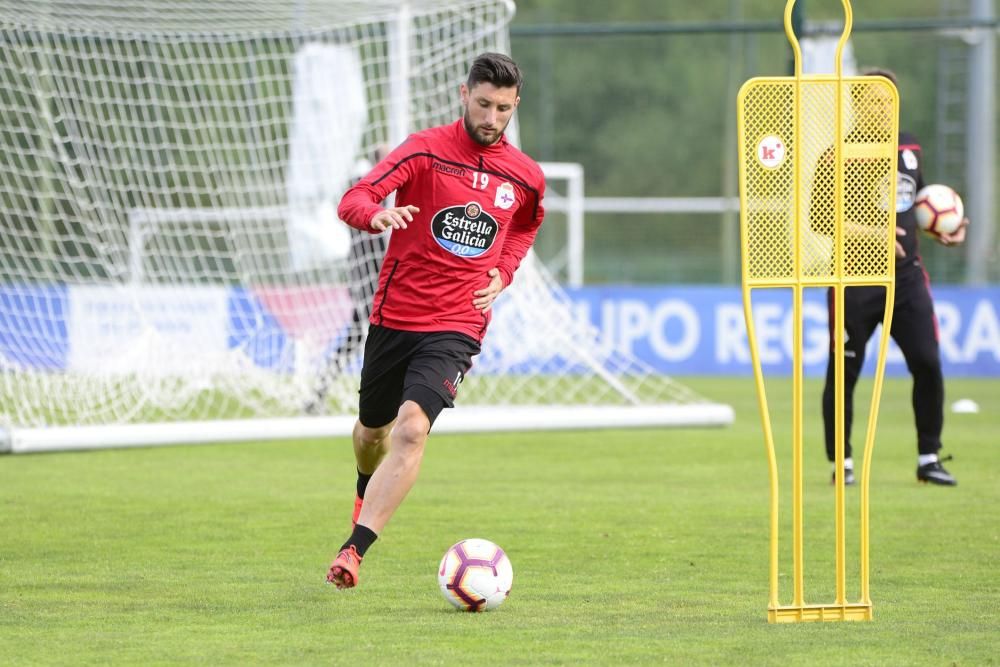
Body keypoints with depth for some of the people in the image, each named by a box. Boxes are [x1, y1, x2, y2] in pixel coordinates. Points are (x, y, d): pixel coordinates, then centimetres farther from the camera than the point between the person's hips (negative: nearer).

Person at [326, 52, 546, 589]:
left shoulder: (526, 178, 3)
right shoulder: (426, 150, -7)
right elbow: (352, 201, -16)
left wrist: (502, 274, 7)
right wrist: (376, 214, -40)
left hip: (456, 327, -1)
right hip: (393, 316, 1)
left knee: (412, 427, -23)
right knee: (372, 430, 18)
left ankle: (354, 551, -26)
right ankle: (368, 488, 56)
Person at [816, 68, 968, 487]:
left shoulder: (909, 148, 13)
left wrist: (942, 232, 6)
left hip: (906, 276, 5)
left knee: (927, 364, -2)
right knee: (844, 372, 0)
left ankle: (928, 459, 8)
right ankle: (842, 463, 11)